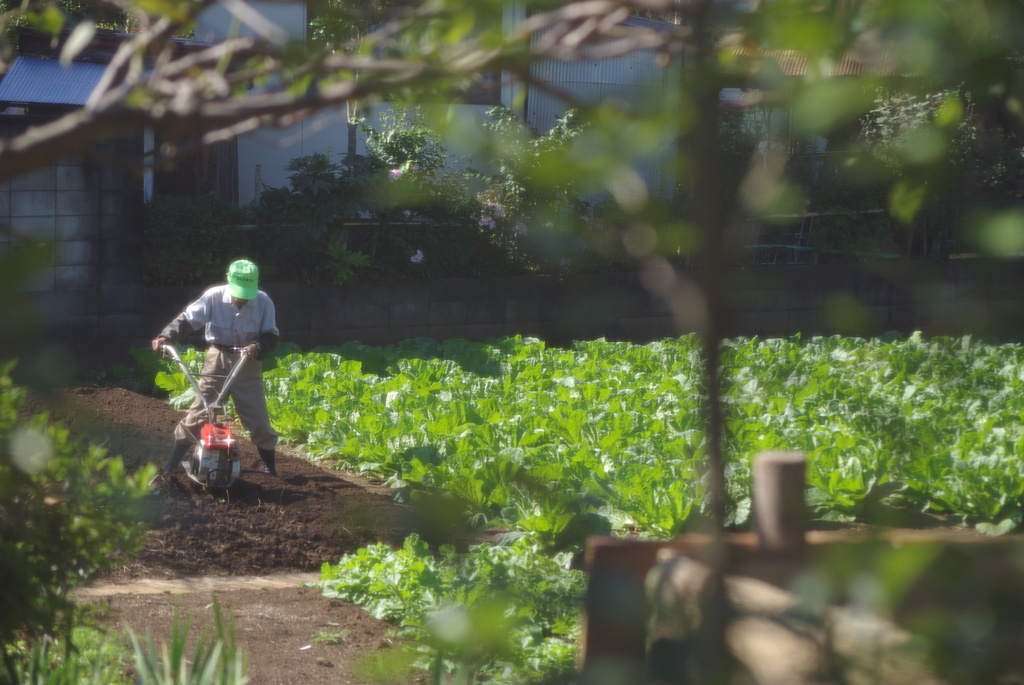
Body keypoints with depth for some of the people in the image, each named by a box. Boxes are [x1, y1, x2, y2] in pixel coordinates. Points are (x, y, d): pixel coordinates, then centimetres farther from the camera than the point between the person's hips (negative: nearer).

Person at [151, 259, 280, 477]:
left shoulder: (264, 302, -10)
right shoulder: (214, 296, -13)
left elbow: (271, 335, -4)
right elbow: (188, 318, -11)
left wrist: (257, 347, -25)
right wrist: (167, 336, -26)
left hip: (248, 363, 1)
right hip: (217, 360, 0)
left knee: (258, 418, 3)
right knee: (198, 411, 1)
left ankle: (270, 467, 17)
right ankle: (172, 463, 8)